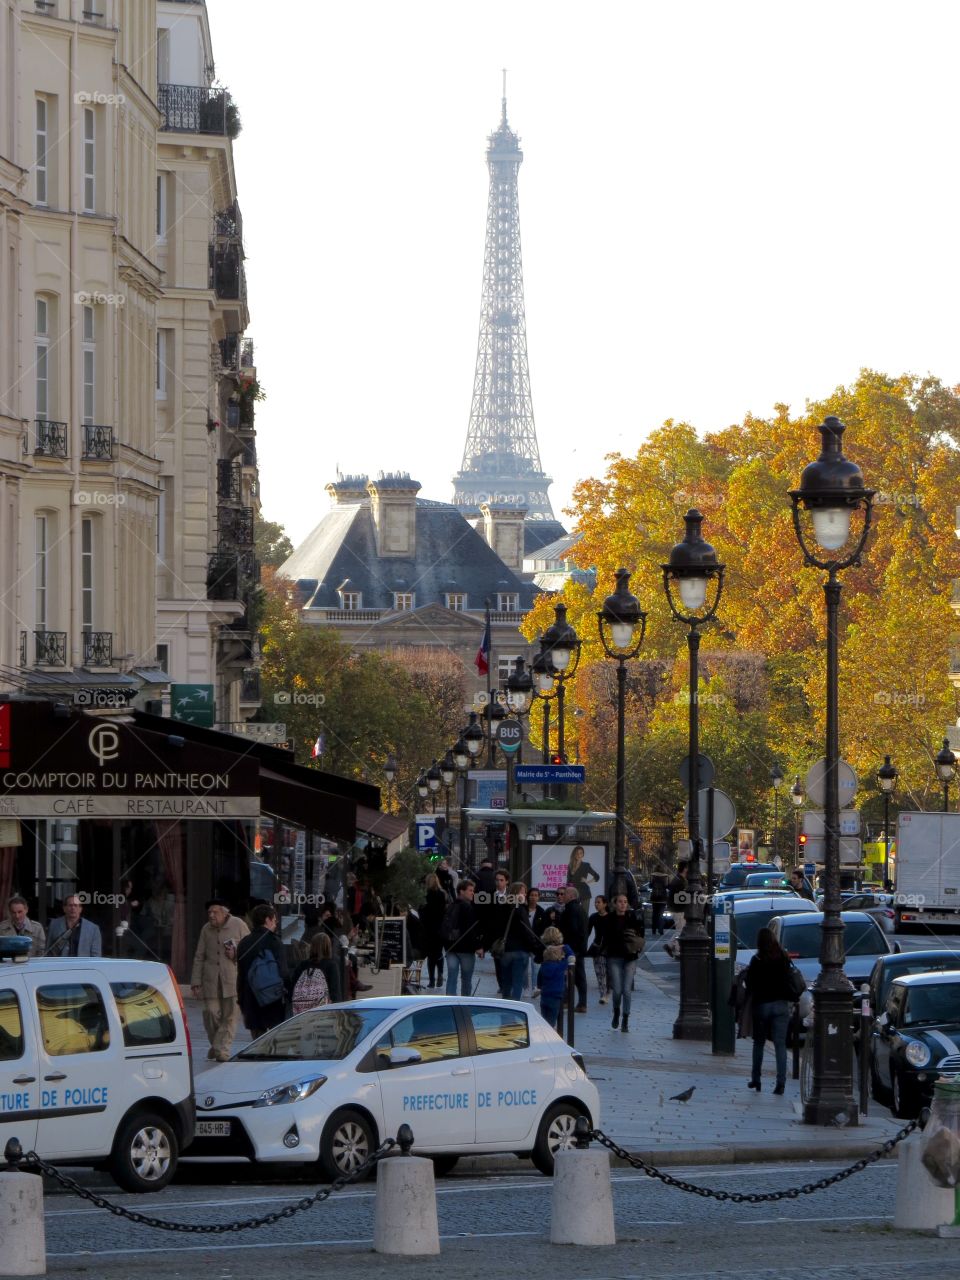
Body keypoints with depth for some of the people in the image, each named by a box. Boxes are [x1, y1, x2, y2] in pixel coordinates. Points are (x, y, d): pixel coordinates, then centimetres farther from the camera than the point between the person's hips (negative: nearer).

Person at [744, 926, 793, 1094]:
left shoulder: (757, 961, -9)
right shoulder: (783, 959, 0)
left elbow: (749, 984, -5)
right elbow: (789, 981, 6)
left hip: (762, 1004, -2)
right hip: (781, 1004, 2)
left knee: (759, 1043, 14)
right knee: (780, 1044, 0)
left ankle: (755, 1080, 19)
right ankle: (781, 1082, -10)